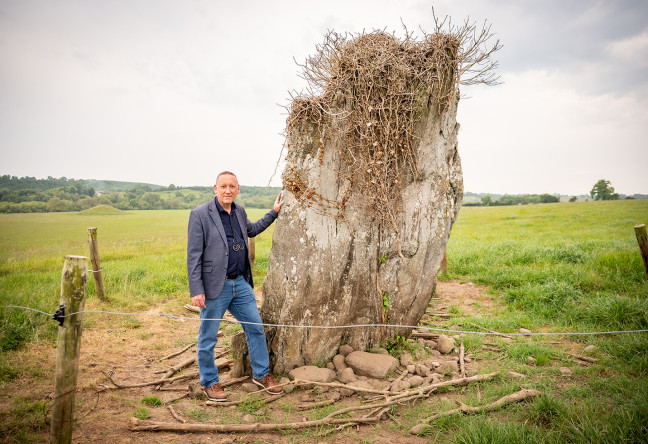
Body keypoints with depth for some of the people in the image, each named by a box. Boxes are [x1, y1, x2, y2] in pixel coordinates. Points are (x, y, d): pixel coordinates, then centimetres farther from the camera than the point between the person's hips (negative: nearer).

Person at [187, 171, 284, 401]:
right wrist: (196, 291, -16)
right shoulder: (200, 214, -12)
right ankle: (209, 382, 28)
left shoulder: (239, 211, 8)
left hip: (240, 283, 6)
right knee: (208, 337, 8)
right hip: (215, 287, -6)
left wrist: (274, 212, 25)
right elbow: (193, 256, -13)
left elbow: (252, 229, 30)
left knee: (256, 328, 12)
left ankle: (261, 374, 30)